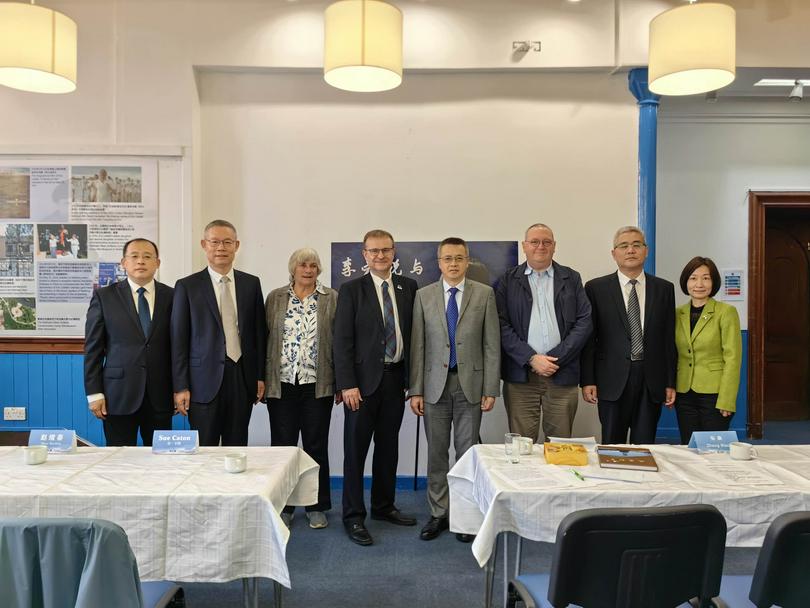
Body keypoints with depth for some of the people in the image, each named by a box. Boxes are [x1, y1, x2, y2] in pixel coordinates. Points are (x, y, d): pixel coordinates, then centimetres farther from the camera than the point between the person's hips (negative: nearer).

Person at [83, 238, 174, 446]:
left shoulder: (172, 297, 5)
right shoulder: (104, 297, 3)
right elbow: (93, 348, 2)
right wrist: (94, 393, -3)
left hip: (160, 396, 1)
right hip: (118, 395, -1)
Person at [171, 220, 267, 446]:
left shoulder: (251, 283, 8)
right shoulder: (187, 286, 0)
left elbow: (260, 332, 10)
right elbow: (179, 340, -1)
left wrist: (260, 376, 6)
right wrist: (180, 387, -4)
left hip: (242, 377, 2)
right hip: (205, 380, -2)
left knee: (237, 450, 9)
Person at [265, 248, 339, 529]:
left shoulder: (331, 298, 3)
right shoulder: (275, 297, 6)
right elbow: (265, 338, 6)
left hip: (318, 385, -1)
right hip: (282, 384, 1)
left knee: (316, 446, 8)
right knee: (282, 445, 8)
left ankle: (317, 507, 21)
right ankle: (283, 506, 22)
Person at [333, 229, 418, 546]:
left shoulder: (408, 287, 7)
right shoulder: (351, 290, -4)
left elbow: (413, 331, 9)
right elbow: (342, 340, -7)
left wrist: (412, 377, 4)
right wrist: (347, 384, -14)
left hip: (396, 377, 4)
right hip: (364, 380, -4)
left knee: (389, 446, 15)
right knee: (355, 449, 3)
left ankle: (384, 506, 30)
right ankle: (353, 517, 14)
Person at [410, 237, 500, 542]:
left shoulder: (484, 294, 2)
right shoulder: (423, 296, 3)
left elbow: (492, 344, 0)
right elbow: (417, 345, 2)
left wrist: (491, 388, -4)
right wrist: (415, 390, -2)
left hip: (470, 383, -1)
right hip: (435, 384, 1)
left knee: (467, 451, 7)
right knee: (436, 452, 8)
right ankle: (438, 514, 22)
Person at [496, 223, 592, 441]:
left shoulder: (571, 278, 10)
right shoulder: (508, 280, 7)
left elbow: (584, 322, 2)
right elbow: (502, 325, -1)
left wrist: (555, 359, -8)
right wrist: (531, 359, -11)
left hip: (562, 374, 1)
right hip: (520, 375, -1)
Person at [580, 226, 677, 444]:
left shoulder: (664, 289, 8)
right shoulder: (596, 288, 1)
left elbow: (669, 338, 8)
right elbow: (588, 338, 0)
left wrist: (670, 383, 4)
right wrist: (587, 381, -5)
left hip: (652, 382, 2)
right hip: (613, 380, -2)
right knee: (611, 448, 5)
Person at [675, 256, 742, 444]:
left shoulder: (726, 312, -6)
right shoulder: (678, 314, 7)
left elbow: (733, 358, -10)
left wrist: (727, 400, -14)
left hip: (714, 394, -4)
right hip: (684, 395, 4)